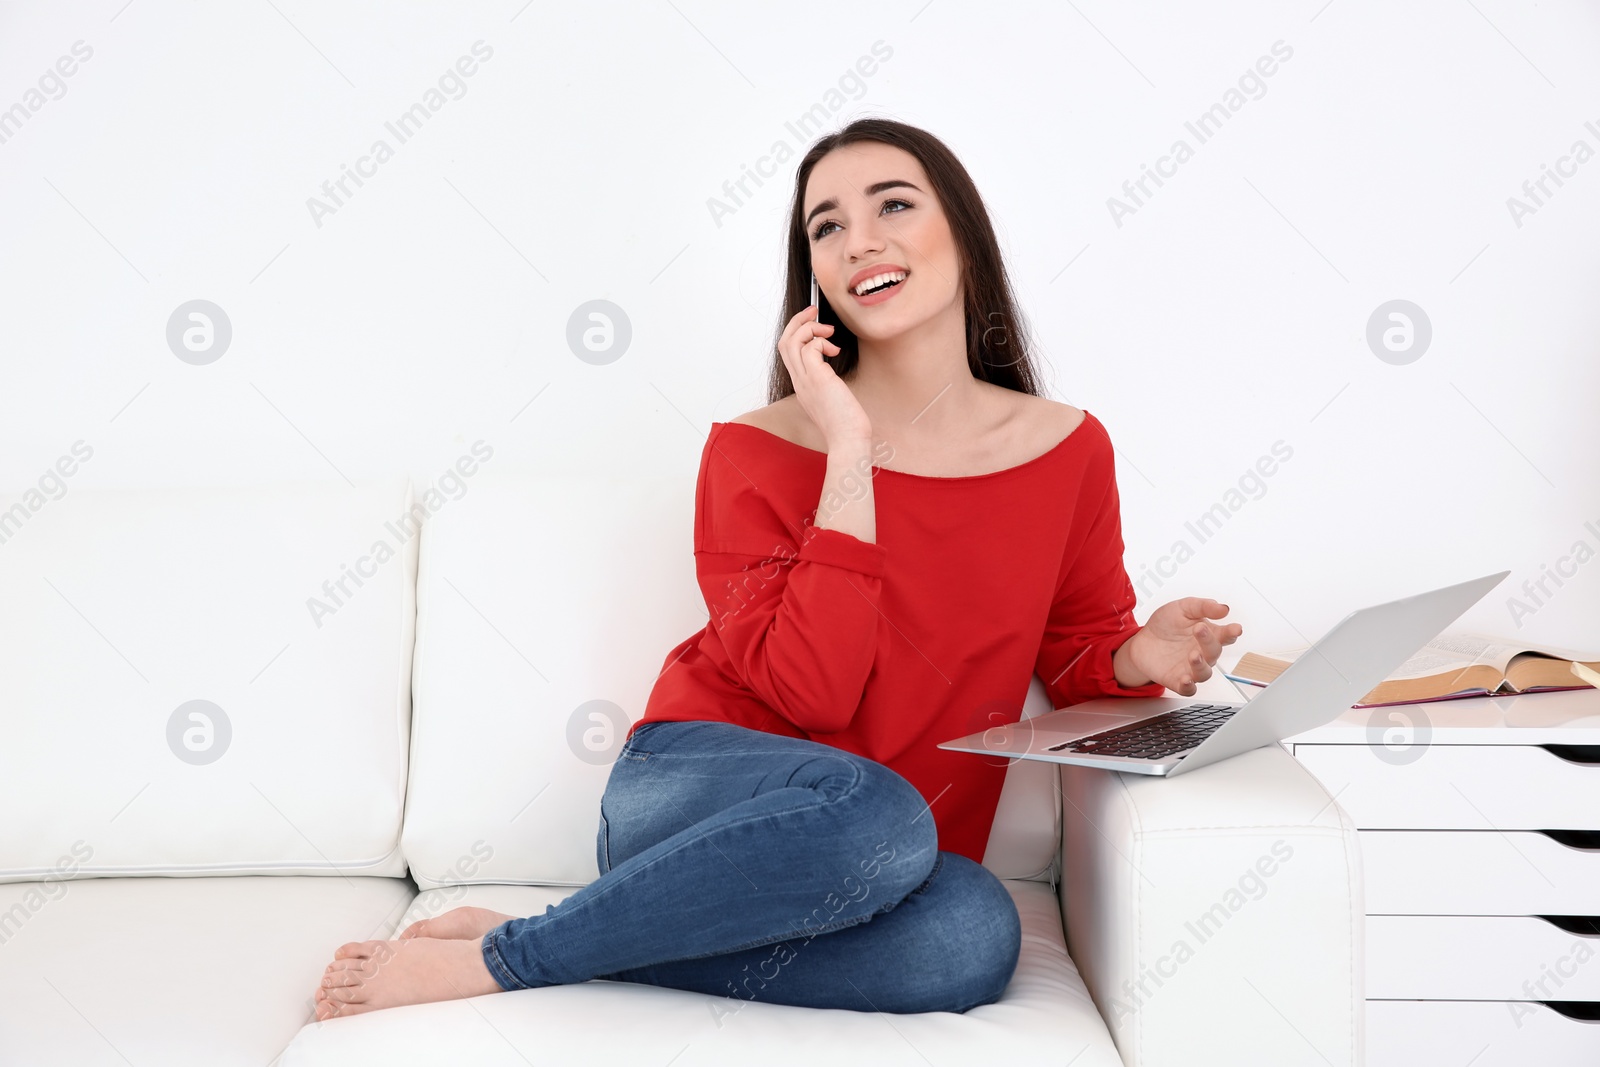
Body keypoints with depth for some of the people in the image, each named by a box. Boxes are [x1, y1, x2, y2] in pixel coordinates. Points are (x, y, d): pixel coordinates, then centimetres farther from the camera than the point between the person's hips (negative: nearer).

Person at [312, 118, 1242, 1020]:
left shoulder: (1068, 449, 4)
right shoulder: (756, 450, -4)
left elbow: (1079, 663, 13)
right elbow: (809, 689, -17)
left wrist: (1142, 659, -11)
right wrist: (850, 451, -18)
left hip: (882, 863, 3)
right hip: (694, 791, -3)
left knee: (973, 936, -33)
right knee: (874, 814, -37)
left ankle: (540, 950, -18)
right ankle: (494, 955, -19)